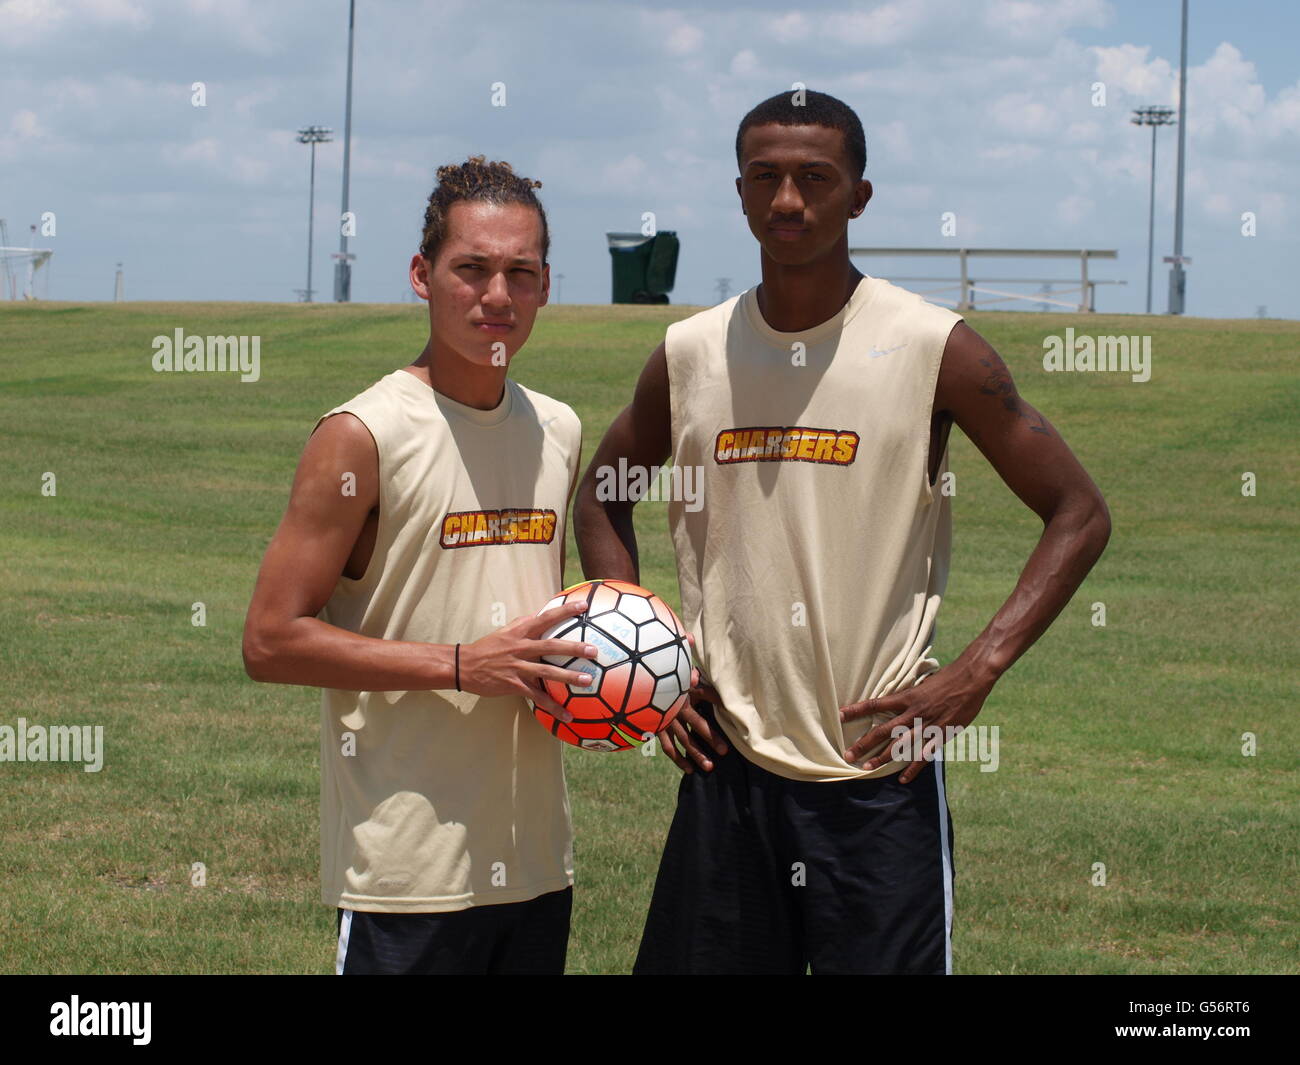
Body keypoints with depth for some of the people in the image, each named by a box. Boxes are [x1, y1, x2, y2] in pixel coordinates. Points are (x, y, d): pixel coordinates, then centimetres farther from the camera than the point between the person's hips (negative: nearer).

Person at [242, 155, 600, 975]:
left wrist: (601, 658, 4)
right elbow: (272, 642, -13)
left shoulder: (560, 433, 11)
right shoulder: (363, 437, -9)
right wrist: (462, 665, -18)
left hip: (537, 856, 6)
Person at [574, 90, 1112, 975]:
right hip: (729, 764, 4)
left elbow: (1080, 513, -2)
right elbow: (602, 497, 21)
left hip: (880, 775, -3)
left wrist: (976, 672, -12)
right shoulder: (690, 355, 5)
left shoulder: (935, 350, -6)